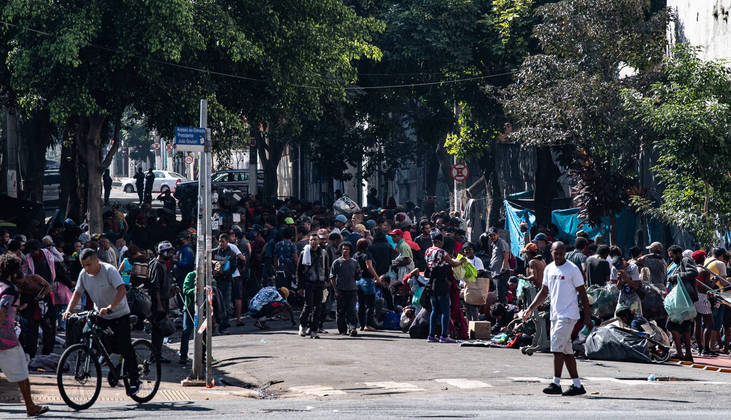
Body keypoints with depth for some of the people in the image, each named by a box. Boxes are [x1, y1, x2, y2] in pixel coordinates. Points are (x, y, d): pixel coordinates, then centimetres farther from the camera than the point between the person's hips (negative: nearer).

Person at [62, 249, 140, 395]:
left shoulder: (109, 270, -21)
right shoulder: (84, 274, -4)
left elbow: (122, 290, -32)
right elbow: (77, 293, 2)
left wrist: (110, 308, -46)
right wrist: (68, 310, -16)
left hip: (119, 313, -6)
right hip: (100, 315, 6)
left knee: (125, 348, -7)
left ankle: (133, 381, 3)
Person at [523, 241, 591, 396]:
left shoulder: (572, 270, -8)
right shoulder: (548, 269, 12)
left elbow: (582, 294, -6)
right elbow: (544, 292, 21)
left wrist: (587, 317, -9)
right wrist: (530, 309, 11)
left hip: (568, 315, -7)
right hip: (555, 315, 7)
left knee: (557, 347, -12)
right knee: (566, 350, 7)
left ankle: (556, 383, -7)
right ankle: (577, 385, 10)